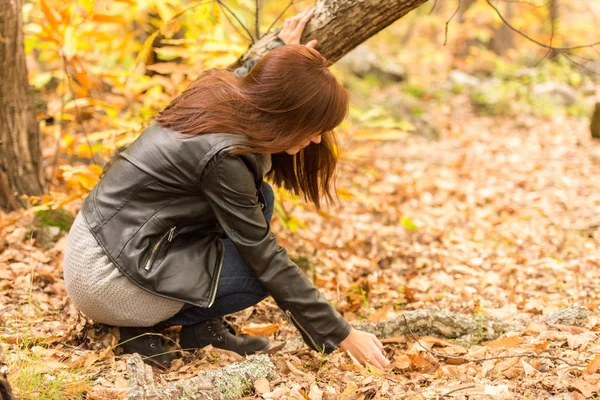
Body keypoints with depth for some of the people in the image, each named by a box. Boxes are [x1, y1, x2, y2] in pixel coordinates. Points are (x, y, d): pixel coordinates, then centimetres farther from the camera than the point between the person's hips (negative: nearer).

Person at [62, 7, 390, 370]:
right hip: (108, 276, -9)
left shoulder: (222, 93, -3)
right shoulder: (224, 155, -26)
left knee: (257, 201, 7)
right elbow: (266, 259, -18)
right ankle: (145, 325, 1)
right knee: (260, 271, -5)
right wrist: (341, 335, -12)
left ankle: (204, 326, 9)